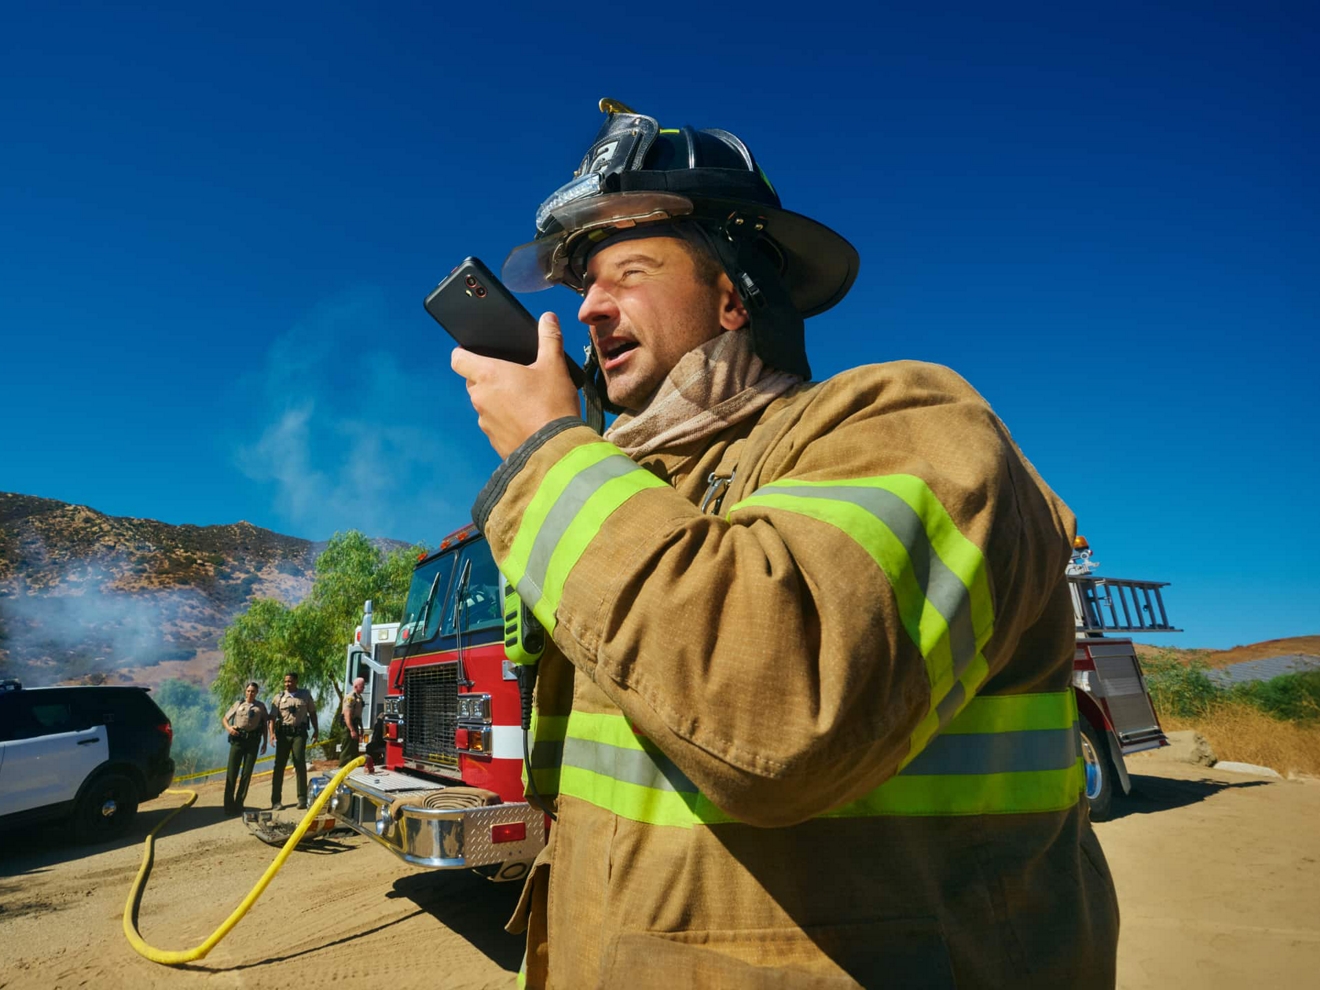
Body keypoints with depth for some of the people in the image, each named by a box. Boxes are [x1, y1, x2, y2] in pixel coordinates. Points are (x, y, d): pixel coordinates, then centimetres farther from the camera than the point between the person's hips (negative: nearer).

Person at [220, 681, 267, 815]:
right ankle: (228, 805, 0)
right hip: (238, 740, -1)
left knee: (247, 773, 3)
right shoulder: (238, 704, 11)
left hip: (253, 741, 1)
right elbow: (224, 718, 10)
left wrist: (265, 742, 8)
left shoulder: (261, 706, 13)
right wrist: (228, 728, -11)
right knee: (232, 772, -4)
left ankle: (239, 803, 11)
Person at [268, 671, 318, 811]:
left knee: (300, 765, -5)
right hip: (283, 733, 1)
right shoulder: (279, 697, 6)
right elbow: (273, 717, -1)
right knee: (279, 765, 2)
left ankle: (302, 799, 2)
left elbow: (312, 713, 13)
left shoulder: (305, 695, 8)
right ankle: (276, 800, 9)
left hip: (299, 733, -1)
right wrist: (272, 733, -15)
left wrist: (316, 730, 8)